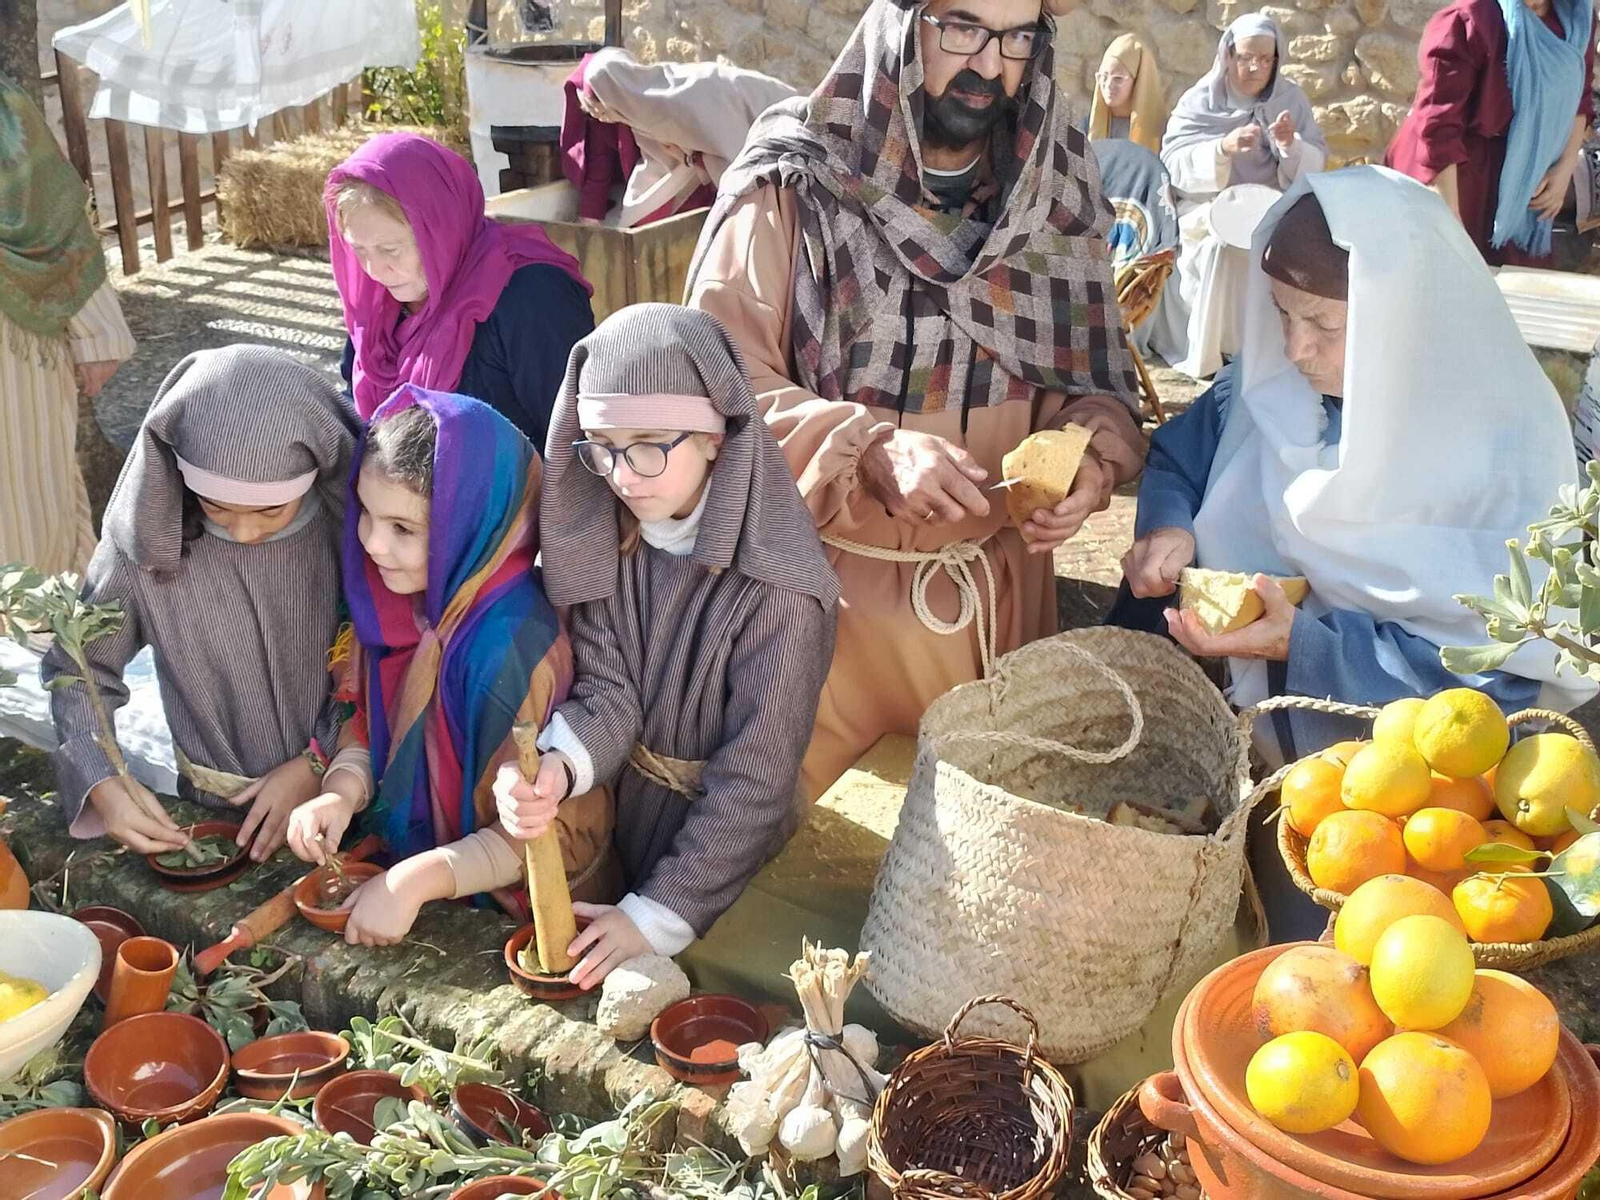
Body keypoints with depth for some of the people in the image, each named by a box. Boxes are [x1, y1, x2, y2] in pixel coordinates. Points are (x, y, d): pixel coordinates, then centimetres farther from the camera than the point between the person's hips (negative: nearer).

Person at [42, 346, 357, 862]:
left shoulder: (351, 523, -16)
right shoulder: (147, 542, -15)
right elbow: (75, 669, -3)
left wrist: (319, 762, -12)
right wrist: (101, 782, -15)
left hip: (343, 792, 0)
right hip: (215, 815, 1)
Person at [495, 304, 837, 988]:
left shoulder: (776, 585, -24)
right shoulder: (604, 541, -9)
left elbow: (754, 777, -22)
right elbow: (607, 694, -13)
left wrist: (657, 916, -22)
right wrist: (557, 767, -35)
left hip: (726, 859, -4)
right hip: (617, 826, 4)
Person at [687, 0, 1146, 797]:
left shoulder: (1060, 190, 0)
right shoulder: (792, 185, -15)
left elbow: (1098, 378, 8)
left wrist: (1089, 459, -15)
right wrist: (872, 447, -31)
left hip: (999, 588, 4)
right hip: (822, 585, -3)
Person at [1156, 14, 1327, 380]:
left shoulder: (1290, 97, 3)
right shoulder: (1200, 100, -3)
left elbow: (1315, 166, 0)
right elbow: (1173, 164, -13)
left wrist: (1291, 145, -22)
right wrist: (1222, 148, -30)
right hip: (1209, 212, -2)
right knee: (1222, 248, -32)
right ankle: (1209, 355, -18)